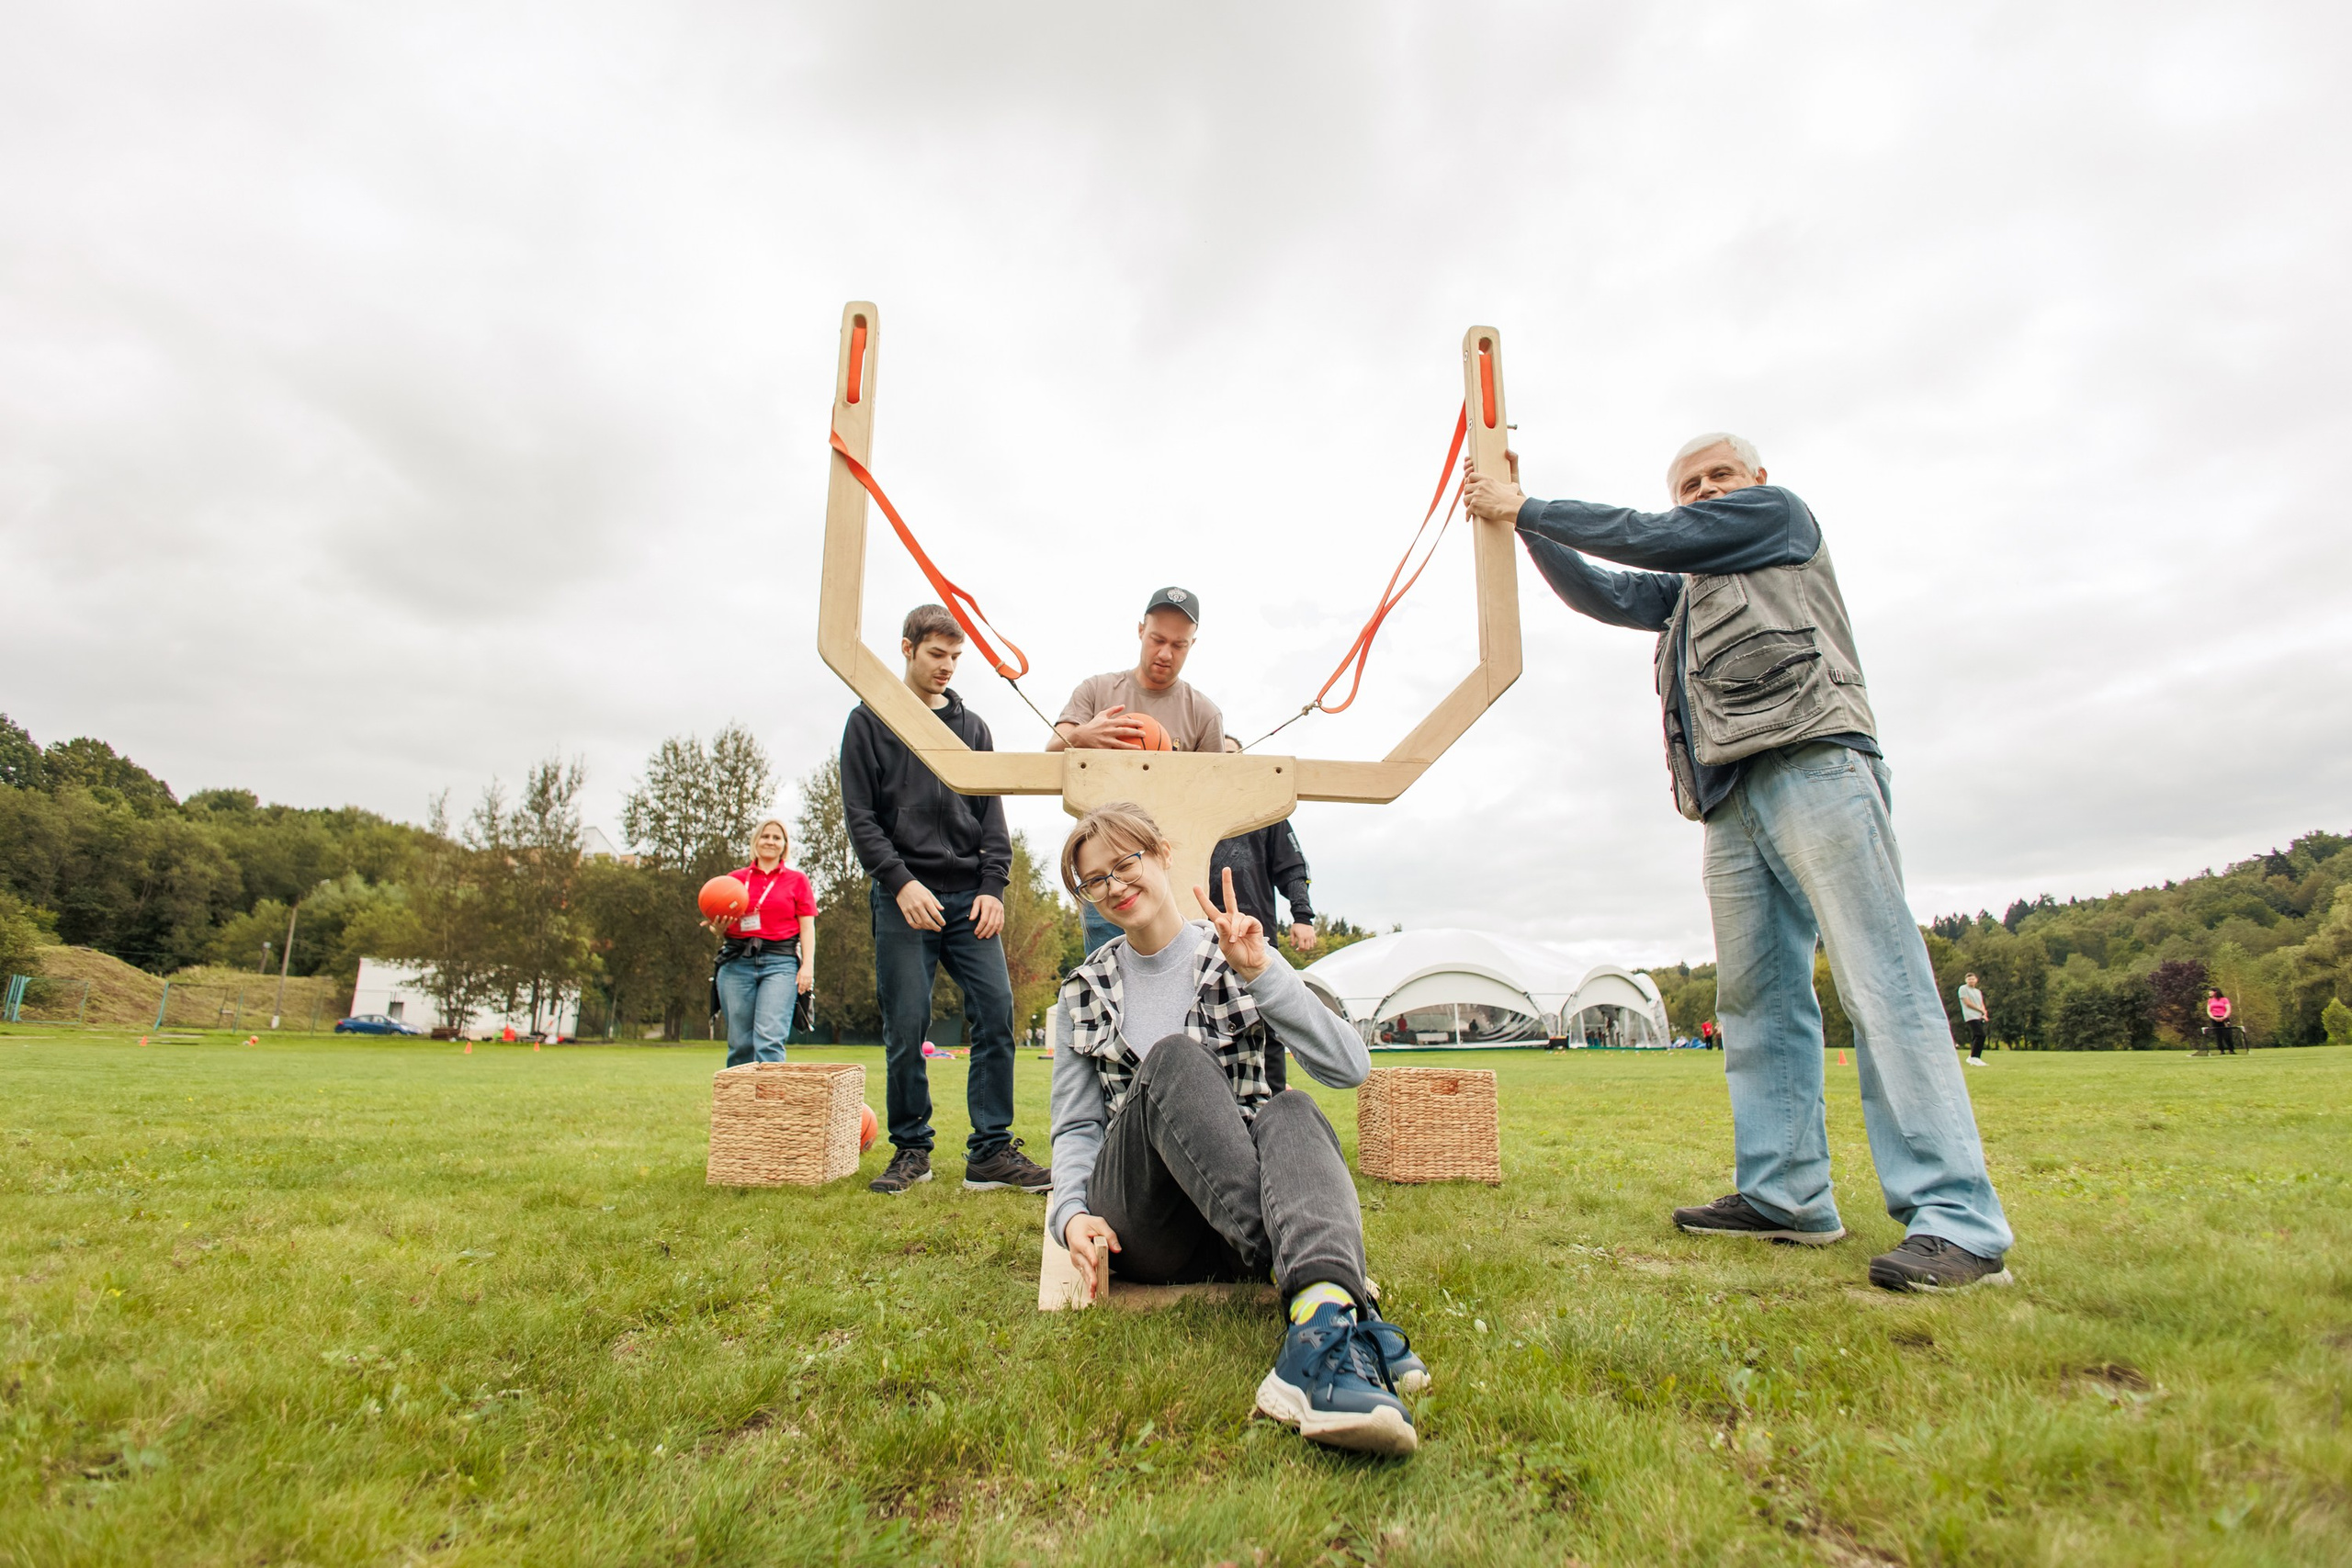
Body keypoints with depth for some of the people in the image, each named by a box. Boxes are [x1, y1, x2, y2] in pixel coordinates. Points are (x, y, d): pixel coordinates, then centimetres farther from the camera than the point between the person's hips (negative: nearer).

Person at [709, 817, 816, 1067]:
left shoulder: (797, 880, 11)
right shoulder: (736, 878, 16)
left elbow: (807, 926, 6)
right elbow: (722, 922, 16)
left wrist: (808, 965, -6)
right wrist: (719, 928, -8)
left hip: (780, 962, -2)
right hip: (737, 961, 2)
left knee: (770, 1039, -15)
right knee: (740, 1043, 3)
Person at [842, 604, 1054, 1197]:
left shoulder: (972, 727, 17)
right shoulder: (870, 721, 8)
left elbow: (992, 815, 12)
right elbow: (860, 815, 0)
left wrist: (992, 886, -1)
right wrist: (901, 882, -12)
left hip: (970, 898, 3)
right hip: (904, 900, -2)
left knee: (996, 1014, -6)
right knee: (906, 1029, -1)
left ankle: (991, 1150, 2)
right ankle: (911, 1149, 14)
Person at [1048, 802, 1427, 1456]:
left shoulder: (1237, 958, 9)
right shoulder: (1085, 990, 16)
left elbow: (1350, 1067, -2)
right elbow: (1076, 1126, 14)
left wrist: (1260, 973, -11)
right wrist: (1072, 1214, -6)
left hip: (1236, 1220, 0)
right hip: (1138, 1227, 1)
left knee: (1291, 1112, -33)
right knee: (1174, 1057, -28)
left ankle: (1321, 1322, -62)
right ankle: (1338, 1298, -44)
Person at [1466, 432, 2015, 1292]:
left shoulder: (1778, 511, 12)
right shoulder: (1687, 589, 33)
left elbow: (1645, 538, 6)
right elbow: (1601, 592, 30)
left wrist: (1527, 507, 12)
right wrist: (1523, 523, 23)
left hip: (1813, 763, -8)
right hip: (1735, 800, 8)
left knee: (1881, 984, -13)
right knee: (1755, 998, 3)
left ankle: (1957, 1220, -15)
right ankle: (1784, 1194, 7)